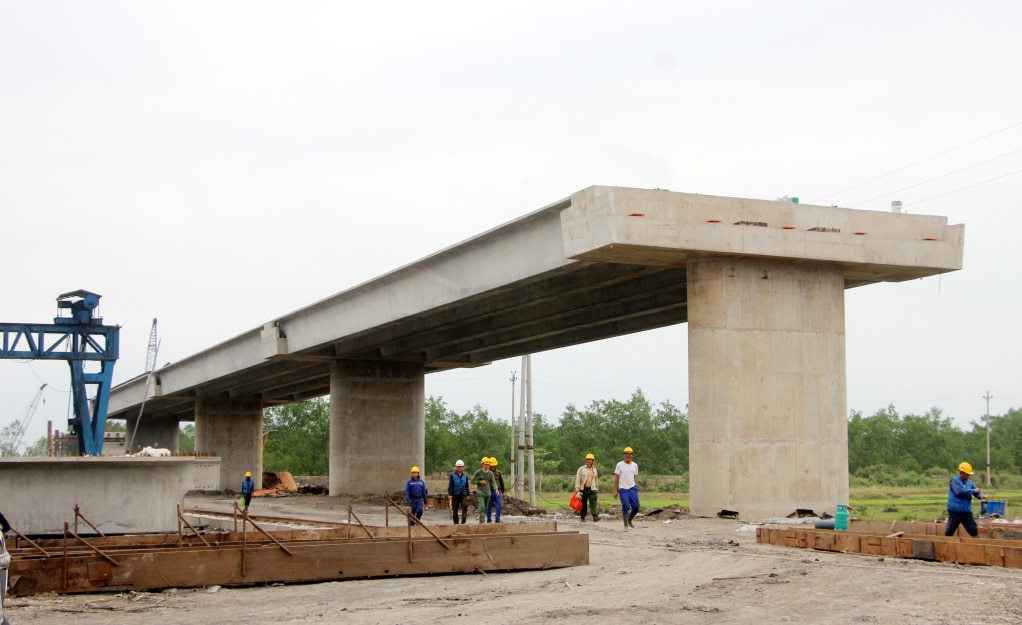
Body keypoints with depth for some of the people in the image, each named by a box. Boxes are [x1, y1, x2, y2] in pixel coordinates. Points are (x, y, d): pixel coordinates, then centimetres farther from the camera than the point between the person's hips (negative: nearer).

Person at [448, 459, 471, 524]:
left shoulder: (465, 476, 9)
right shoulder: (452, 476, -1)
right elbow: (450, 486, -4)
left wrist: (468, 494, 15)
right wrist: (450, 494, -10)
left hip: (463, 495, 2)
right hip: (455, 495, -2)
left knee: (465, 507, -16)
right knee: (455, 509, 5)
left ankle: (463, 521, -14)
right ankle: (456, 522, 15)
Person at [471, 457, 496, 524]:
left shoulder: (491, 473, 4)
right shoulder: (478, 472, -5)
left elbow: (493, 482, -5)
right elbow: (472, 481, -1)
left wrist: (496, 489, -22)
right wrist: (480, 482, -15)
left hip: (488, 493, 4)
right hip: (480, 493, -4)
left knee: (486, 508, 9)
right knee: (482, 507, -18)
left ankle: (481, 522, 21)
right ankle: (482, 521, -22)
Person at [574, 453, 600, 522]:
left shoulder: (595, 469, 16)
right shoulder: (581, 469, 3)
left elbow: (596, 480, 23)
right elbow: (577, 479, -3)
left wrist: (597, 489, 19)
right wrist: (577, 489, -11)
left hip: (592, 489, 2)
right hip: (583, 489, -2)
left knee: (593, 503, -14)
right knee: (583, 504, 4)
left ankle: (595, 516, -25)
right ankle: (583, 517, 13)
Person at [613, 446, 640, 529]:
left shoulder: (635, 465, 10)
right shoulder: (620, 465, -1)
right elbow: (616, 478, -2)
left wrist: (633, 486, 16)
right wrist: (615, 491, -7)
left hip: (632, 488, 3)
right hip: (623, 489, -3)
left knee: (636, 506, -3)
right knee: (625, 507, -7)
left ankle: (629, 520, 22)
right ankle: (626, 524, 5)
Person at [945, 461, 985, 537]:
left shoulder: (970, 482, 9)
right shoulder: (954, 480, -7)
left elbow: (977, 493, 7)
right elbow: (959, 491, -22)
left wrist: (981, 495, -17)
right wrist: (973, 491, -18)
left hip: (967, 512, 4)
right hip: (955, 511, -4)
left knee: (973, 531, 2)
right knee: (949, 532, 2)